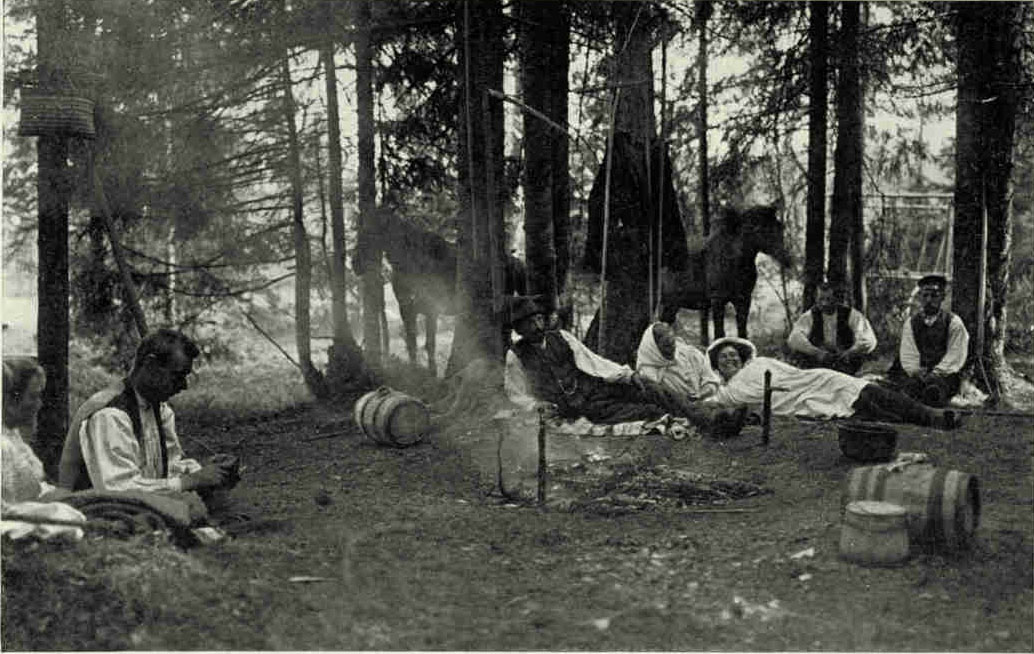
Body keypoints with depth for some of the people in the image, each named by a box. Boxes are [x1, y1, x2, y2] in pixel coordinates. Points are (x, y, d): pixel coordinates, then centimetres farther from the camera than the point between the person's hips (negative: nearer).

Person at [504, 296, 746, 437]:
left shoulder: (561, 337, 8)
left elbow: (590, 360, 5)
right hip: (583, 408, -4)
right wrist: (542, 405, -10)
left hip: (599, 385, 4)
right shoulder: (516, 356, -1)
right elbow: (516, 394, 8)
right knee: (649, 412, -22)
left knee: (655, 392, -17)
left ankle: (712, 420, -22)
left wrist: (626, 375, -7)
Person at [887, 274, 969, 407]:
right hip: (916, 374, 2)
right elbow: (908, 354, 6)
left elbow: (955, 356, -1)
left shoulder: (954, 323, 7)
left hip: (945, 374, -2)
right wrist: (917, 372, -14)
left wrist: (935, 373, -15)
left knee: (934, 388, -37)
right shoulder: (910, 323, 15)